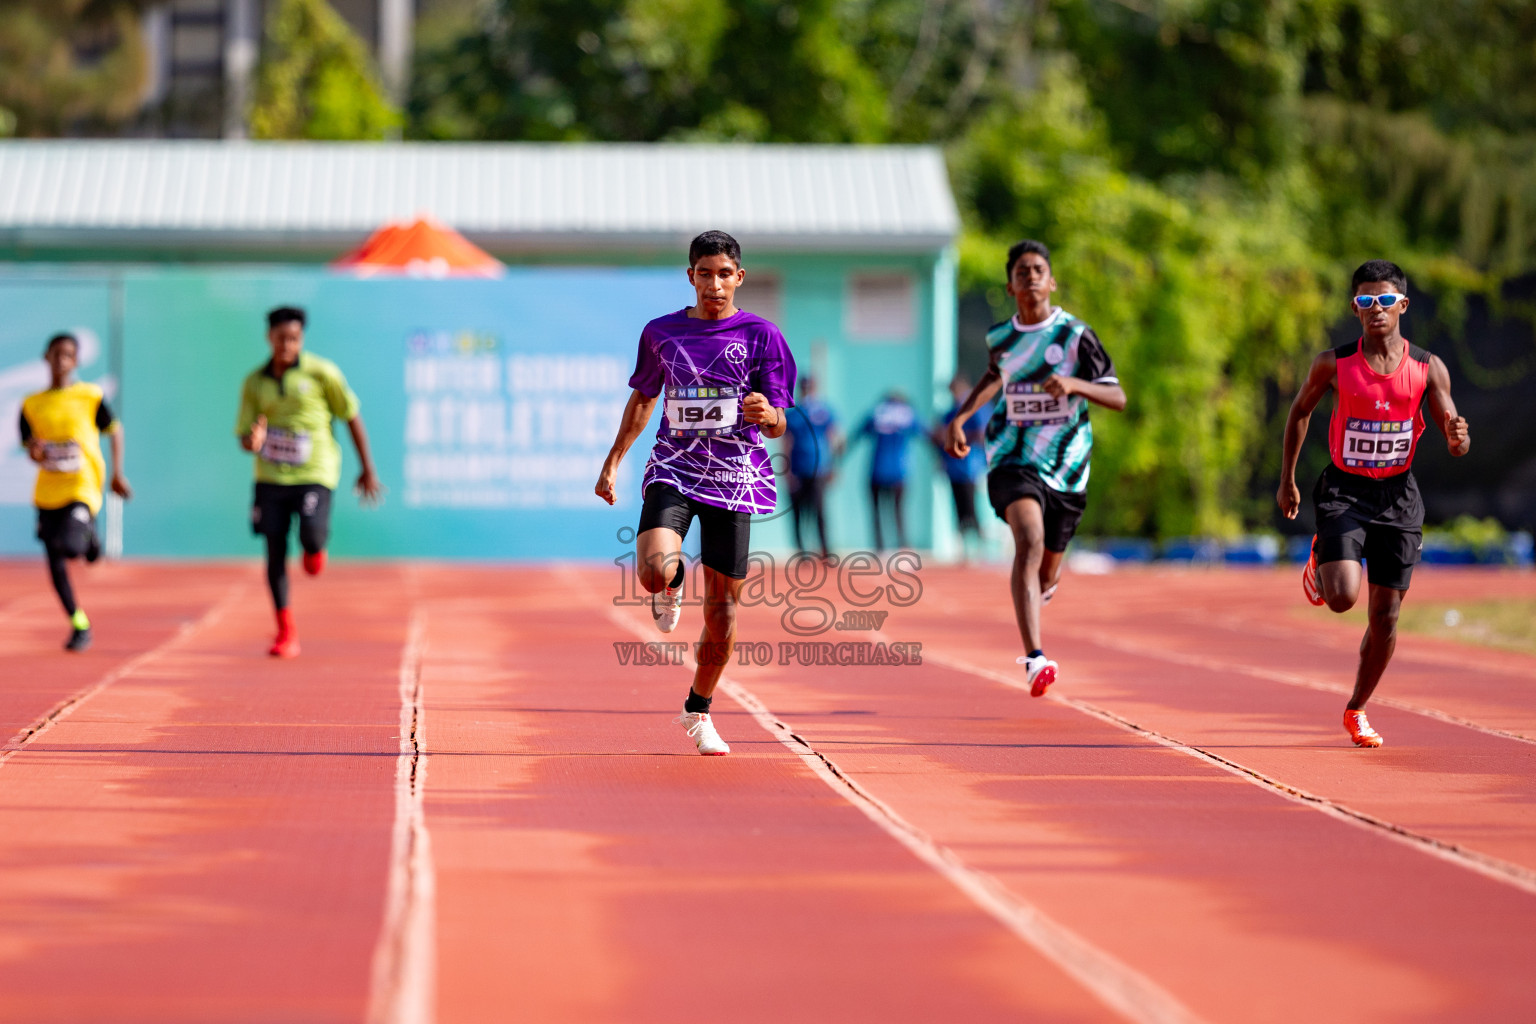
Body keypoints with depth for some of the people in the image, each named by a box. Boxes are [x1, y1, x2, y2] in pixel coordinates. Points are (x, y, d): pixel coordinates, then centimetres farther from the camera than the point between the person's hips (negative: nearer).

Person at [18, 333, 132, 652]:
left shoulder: (90, 397, -1)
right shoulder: (31, 405, 6)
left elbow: (114, 430, 10)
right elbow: (32, 451, 8)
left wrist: (117, 474, 6)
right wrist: (35, 452, -16)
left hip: (83, 488, -3)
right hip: (48, 493, 3)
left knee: (69, 546, -25)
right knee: (55, 564, 1)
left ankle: (88, 536, 13)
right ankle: (79, 624, 18)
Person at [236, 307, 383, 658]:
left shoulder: (321, 373, -4)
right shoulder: (255, 383, 5)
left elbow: (352, 417, 3)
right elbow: (243, 436, 8)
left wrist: (367, 470, 4)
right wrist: (252, 442, -18)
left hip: (314, 473, -3)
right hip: (271, 476, 3)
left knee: (312, 538, -24)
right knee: (275, 550, 0)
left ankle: (315, 549, 16)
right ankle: (286, 633, 9)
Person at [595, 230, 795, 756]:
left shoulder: (760, 335, -1)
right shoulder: (661, 333, 6)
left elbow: (778, 425, -2)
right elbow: (642, 399, 21)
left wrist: (768, 413, -26)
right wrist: (612, 462, 19)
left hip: (733, 477, 0)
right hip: (673, 470, 0)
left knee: (722, 610, 3)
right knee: (654, 570, -27)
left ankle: (699, 710, 26)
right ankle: (671, 586, 13)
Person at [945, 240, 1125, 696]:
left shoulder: (1075, 334, -5)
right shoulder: (1000, 338, 4)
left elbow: (1118, 397, -8)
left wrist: (1074, 384, -26)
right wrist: (961, 416, 17)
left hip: (1065, 466, 0)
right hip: (1012, 459, 0)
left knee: (1046, 575, 13)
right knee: (1030, 539, -28)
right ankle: (1035, 659, -37)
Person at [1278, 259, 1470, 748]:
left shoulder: (1428, 368, -5)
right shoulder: (1334, 363, -7)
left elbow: (1458, 446, -3)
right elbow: (1300, 410, 10)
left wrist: (1458, 437, -27)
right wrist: (1286, 480, 9)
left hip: (1397, 495, 2)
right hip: (1343, 491, -2)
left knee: (1385, 616, 4)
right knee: (1342, 598, -21)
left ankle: (1357, 710, 26)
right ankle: (1321, 556, 17)